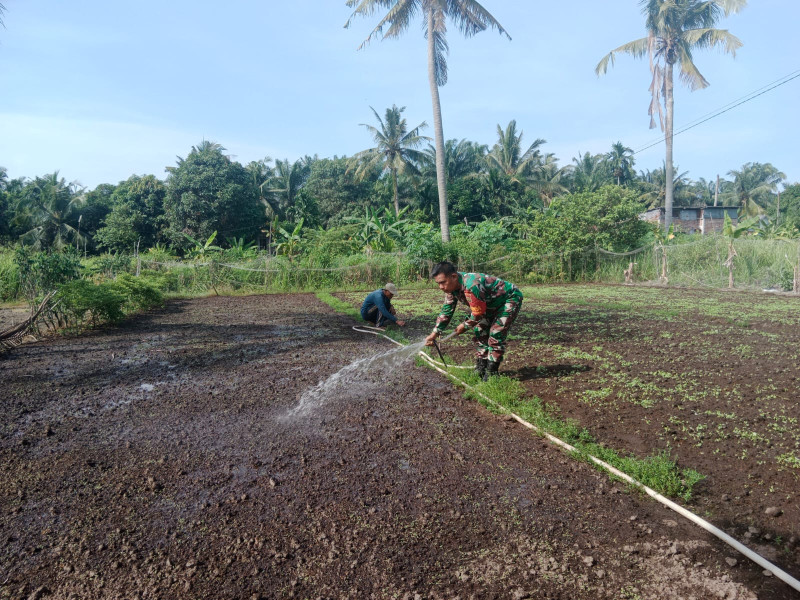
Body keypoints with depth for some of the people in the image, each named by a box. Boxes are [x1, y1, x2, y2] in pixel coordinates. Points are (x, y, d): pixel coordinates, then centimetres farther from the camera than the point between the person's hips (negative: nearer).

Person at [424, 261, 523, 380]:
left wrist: (465, 326, -11)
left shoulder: (471, 286, -39)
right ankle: (481, 368, 17)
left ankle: (491, 373, -6)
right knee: (480, 331, 7)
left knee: (496, 334, -15)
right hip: (491, 304, 9)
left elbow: (478, 313, -28)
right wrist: (434, 334, -6)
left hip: (510, 298, -9)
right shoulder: (451, 287, -10)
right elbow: (446, 311, -2)